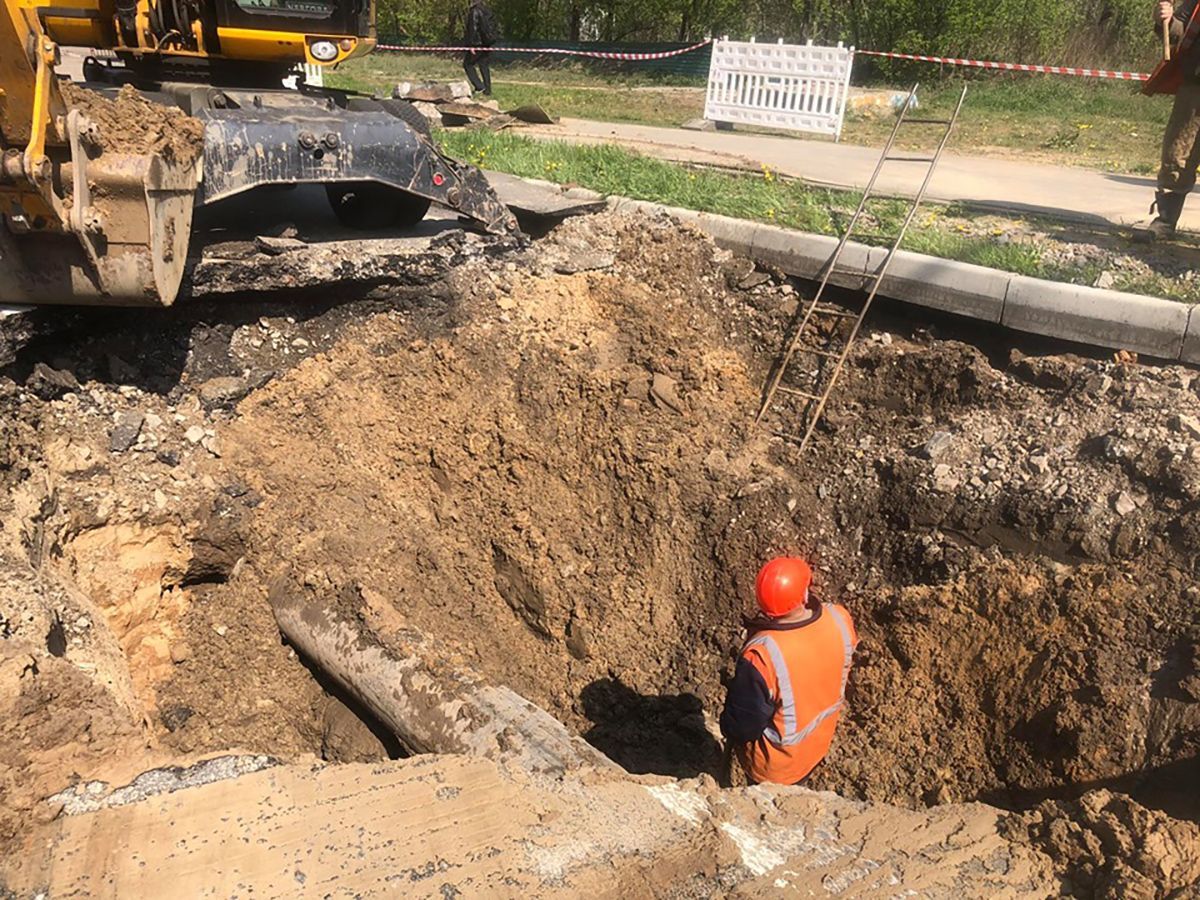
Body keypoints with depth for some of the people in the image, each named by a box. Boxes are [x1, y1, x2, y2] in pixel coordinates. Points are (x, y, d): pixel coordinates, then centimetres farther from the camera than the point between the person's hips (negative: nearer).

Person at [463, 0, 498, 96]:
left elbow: (473, 29, -18)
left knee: (467, 64, 6)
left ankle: (479, 86, -5)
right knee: (484, 65, 14)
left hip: (478, 43, -7)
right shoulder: (486, 10, 9)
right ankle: (487, 90, 12)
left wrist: (471, 44, -17)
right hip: (487, 44, 7)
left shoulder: (474, 11, -14)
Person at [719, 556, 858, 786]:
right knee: (796, 792, 36)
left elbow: (743, 722, -27)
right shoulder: (839, 619, -26)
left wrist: (729, 731, -3)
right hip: (820, 745, 4)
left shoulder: (762, 654, -42)